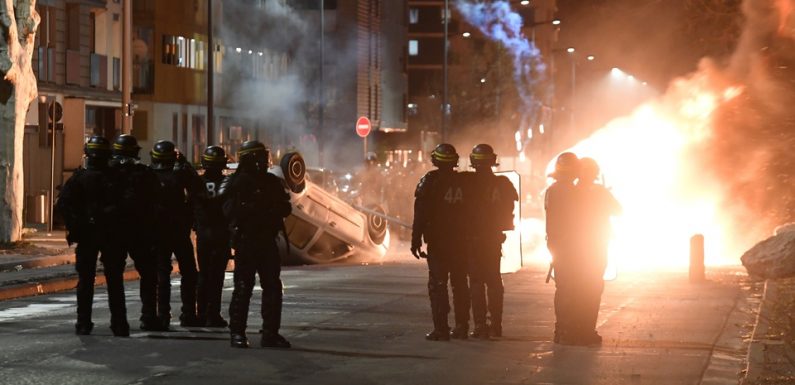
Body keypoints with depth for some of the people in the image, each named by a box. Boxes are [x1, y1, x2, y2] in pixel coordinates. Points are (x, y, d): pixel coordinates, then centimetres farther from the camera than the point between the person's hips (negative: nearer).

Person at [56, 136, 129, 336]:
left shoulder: (79, 177, -2)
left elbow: (62, 203, -11)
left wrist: (73, 227, -6)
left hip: (86, 236, 0)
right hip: (111, 235, 0)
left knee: (85, 280, 7)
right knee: (115, 281, 5)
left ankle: (83, 323, 5)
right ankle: (119, 325, 3)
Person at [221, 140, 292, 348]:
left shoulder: (273, 182, 12)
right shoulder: (236, 183, -5)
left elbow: (285, 208, 13)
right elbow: (229, 210, -15)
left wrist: (273, 208, -8)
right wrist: (254, 208, -25)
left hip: (267, 240, 5)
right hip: (245, 240, -5)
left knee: (273, 287, 4)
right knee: (243, 288, -3)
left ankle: (271, 333, 10)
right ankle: (237, 333, 4)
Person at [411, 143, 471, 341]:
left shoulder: (429, 181, -8)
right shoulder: (463, 181, 6)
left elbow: (421, 214, -11)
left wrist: (416, 240, -8)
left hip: (437, 241, -5)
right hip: (460, 241, 5)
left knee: (438, 284, -3)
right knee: (460, 283, 12)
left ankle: (441, 329, -8)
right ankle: (461, 326, 14)